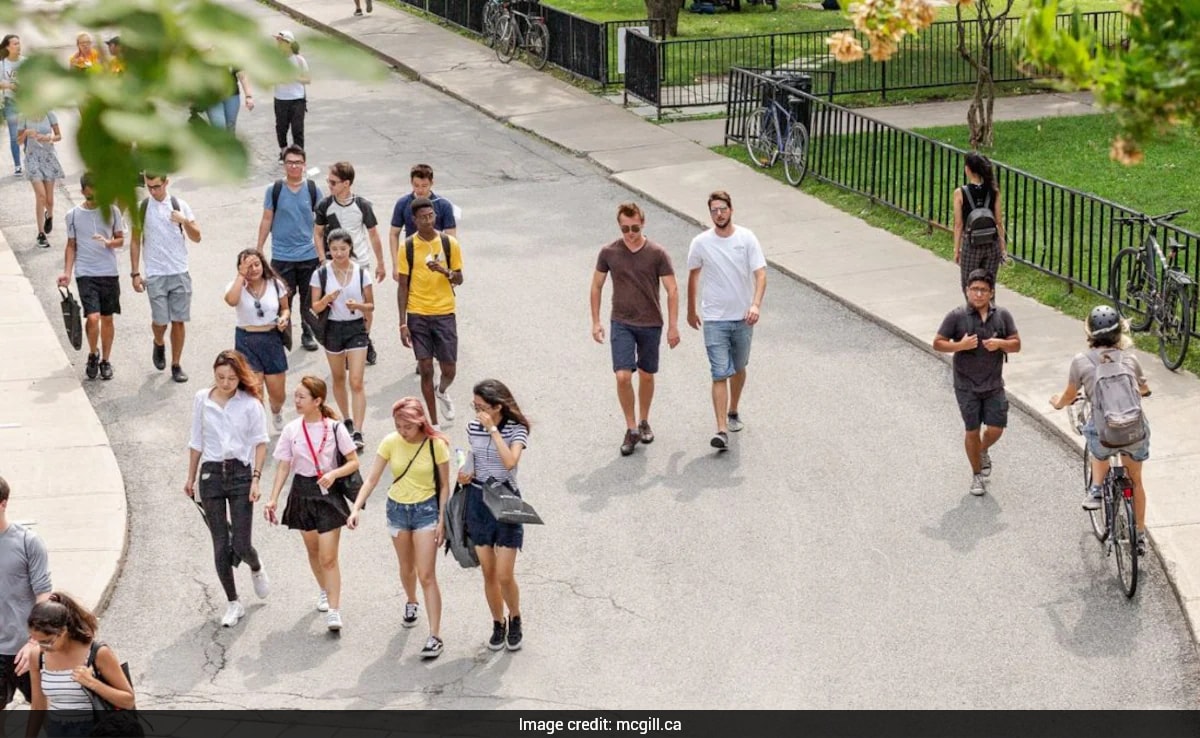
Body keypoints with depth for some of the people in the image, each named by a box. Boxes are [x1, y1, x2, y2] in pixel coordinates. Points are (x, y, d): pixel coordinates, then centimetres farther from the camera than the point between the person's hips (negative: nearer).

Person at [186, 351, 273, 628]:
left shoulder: (250, 403, -5)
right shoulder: (202, 399, 2)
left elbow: (260, 442, 0)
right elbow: (196, 441, 11)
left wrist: (256, 479, -7)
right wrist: (190, 478, 14)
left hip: (240, 473, -2)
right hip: (211, 473, 2)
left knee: (241, 544, -4)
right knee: (220, 545, 3)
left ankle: (256, 568, 32)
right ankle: (233, 603, 16)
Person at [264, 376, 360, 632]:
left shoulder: (334, 428, -9)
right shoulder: (291, 430, -1)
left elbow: (354, 462, -4)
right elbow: (283, 467, 1)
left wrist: (333, 474, -22)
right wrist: (273, 499, -6)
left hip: (328, 493, -4)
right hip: (302, 493, 4)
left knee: (328, 557, -9)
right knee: (313, 550, 18)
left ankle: (334, 611, -7)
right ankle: (325, 592, 41)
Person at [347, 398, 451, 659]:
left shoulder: (436, 445, -16)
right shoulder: (390, 443, -10)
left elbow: (444, 486, -7)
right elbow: (372, 479, -9)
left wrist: (441, 520, -11)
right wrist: (356, 509, -20)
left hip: (426, 509, -3)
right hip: (397, 509, 3)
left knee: (426, 575, -8)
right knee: (406, 568, 21)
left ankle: (435, 636, -7)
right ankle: (411, 603, 52)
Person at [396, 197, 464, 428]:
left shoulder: (449, 243, -1)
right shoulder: (408, 247, -3)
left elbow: (459, 279, 5)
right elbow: (403, 287, 0)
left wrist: (444, 271, -18)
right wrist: (403, 323, -4)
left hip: (445, 313, 1)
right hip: (417, 315, -1)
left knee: (449, 369, 2)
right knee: (426, 370, 1)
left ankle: (442, 391, 38)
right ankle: (434, 423, 13)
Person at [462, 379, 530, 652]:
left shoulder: (516, 430, -12)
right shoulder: (473, 428, 2)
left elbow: (510, 461, -29)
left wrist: (493, 429, -26)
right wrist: (464, 476, -6)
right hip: (477, 500, 4)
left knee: (504, 575, -5)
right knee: (488, 573, 9)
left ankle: (515, 621, 21)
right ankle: (498, 625, 26)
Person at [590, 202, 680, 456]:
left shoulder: (657, 254, -9)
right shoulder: (609, 253, -5)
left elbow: (672, 290, -5)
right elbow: (596, 286, 7)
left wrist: (673, 326, -7)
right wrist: (596, 321, 4)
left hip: (651, 324, 0)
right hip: (621, 323, 0)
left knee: (646, 376, 12)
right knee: (622, 376, -11)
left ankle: (644, 422, 32)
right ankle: (631, 429, 3)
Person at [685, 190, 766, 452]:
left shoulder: (747, 238, -7)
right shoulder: (701, 243, -6)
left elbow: (760, 274, -13)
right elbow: (693, 277, 9)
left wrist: (755, 304, -29)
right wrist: (691, 311, 17)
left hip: (743, 317, 2)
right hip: (714, 319, -2)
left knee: (738, 369, 19)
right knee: (720, 374, -10)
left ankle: (733, 412, 42)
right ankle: (722, 430, -14)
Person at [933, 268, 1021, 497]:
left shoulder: (1002, 315, -2)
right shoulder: (956, 316, -10)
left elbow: (1016, 344, 3)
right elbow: (938, 343, -6)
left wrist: (1000, 343, -18)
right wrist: (960, 345, -24)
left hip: (994, 385, 2)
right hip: (967, 386, -2)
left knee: (995, 429, 1)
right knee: (972, 431, 5)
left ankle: (983, 451, 36)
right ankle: (977, 475, 23)